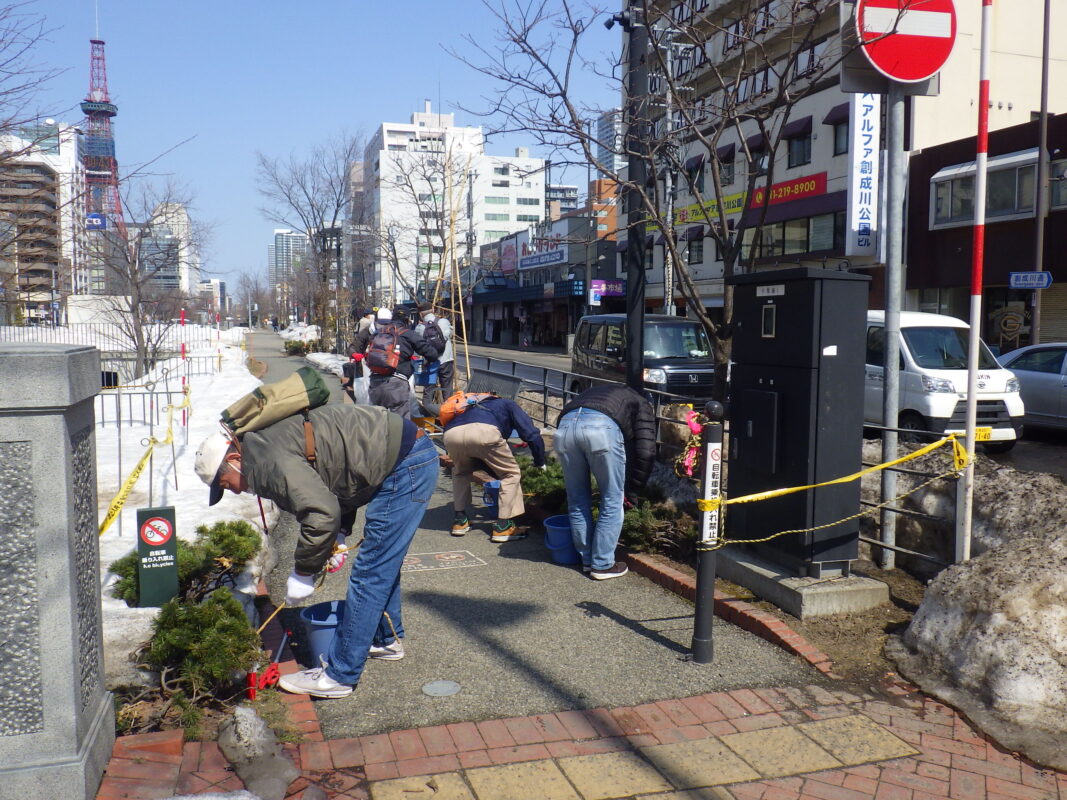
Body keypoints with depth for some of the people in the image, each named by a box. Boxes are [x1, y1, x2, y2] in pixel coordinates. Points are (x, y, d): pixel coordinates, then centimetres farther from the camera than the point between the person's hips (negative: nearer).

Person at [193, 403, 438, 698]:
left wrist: (303, 573, -13)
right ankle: (387, 640, 41)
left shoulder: (268, 461, -17)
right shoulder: (267, 441, 16)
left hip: (407, 464, -11)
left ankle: (339, 676, 2)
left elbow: (321, 514, -26)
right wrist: (335, 538, 12)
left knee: (369, 574, -6)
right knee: (381, 562, 24)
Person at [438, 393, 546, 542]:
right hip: (484, 431, -5)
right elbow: (532, 435, 18)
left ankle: (460, 520, 30)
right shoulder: (508, 405, 33)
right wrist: (540, 463, 33)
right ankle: (503, 527, 13)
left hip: (451, 434, 5)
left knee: (461, 472, 35)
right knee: (511, 474, 17)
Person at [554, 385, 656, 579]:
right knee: (612, 502, 11)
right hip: (602, 427, -5)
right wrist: (631, 491, 21)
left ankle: (587, 560, 29)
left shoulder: (595, 393, 43)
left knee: (577, 501, 19)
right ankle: (602, 565, 17)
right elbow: (645, 452, 13)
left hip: (564, 426, 5)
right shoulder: (642, 405, 29)